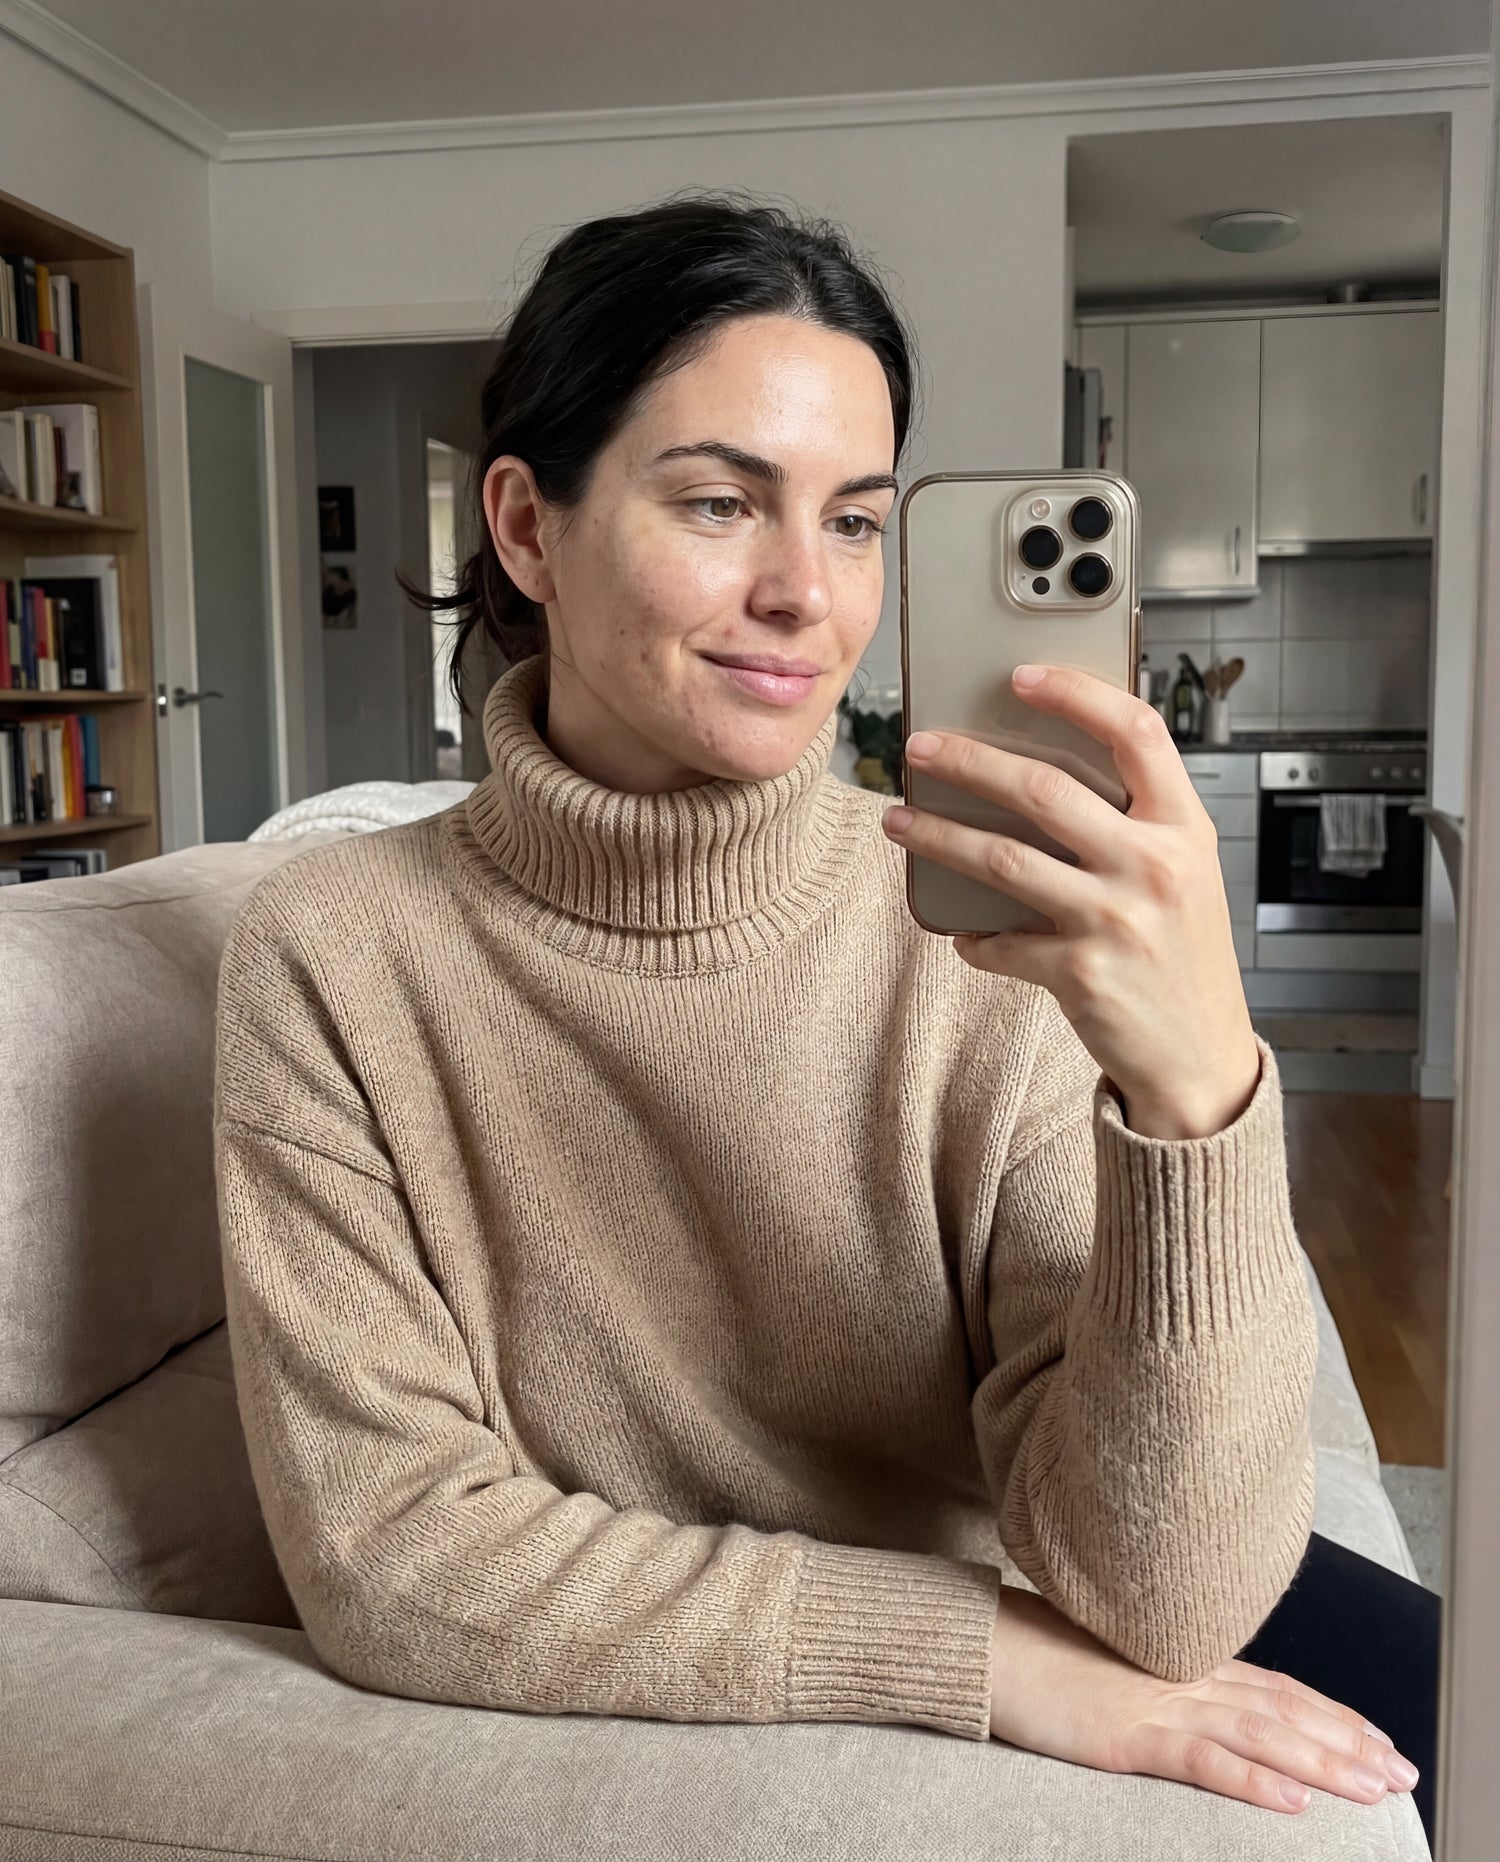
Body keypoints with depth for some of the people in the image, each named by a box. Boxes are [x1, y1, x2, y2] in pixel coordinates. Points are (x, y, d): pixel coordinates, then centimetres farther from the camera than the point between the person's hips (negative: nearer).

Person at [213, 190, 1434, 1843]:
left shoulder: (997, 938, -15)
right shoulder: (333, 958, -13)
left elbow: (1165, 1606, -19)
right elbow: (386, 1552, -15)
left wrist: (1197, 1092, -36)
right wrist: (990, 1650, -19)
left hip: (972, 1761, 2)